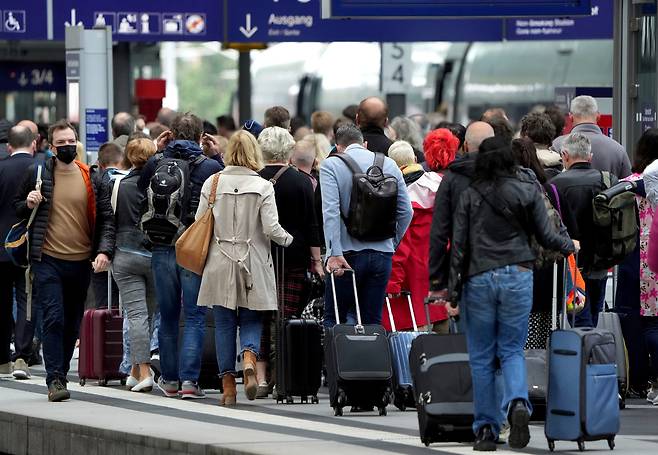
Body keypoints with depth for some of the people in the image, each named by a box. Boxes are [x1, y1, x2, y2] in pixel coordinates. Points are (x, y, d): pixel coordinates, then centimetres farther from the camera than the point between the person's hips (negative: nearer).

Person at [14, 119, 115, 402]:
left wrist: (104, 251, -9)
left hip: (81, 262, 3)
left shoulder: (92, 178, 6)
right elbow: (18, 208, 13)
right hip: (47, 261, -3)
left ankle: (60, 376, 21)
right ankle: (55, 380, -15)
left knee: (72, 325, 10)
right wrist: (29, 204, -10)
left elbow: (106, 218, 6)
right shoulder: (37, 174, 3)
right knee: (54, 319, -14)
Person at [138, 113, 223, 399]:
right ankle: (189, 380, -7)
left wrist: (159, 153, 18)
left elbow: (141, 188, 17)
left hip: (163, 249, 3)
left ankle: (169, 378, 18)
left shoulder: (156, 163, 0)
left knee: (168, 316, 14)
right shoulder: (211, 166, -8)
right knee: (195, 317, 1)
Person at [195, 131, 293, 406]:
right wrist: (289, 240, 9)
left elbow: (199, 223, 2)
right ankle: (249, 358, -21)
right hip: (253, 264, -1)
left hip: (220, 263, 1)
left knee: (224, 324, 7)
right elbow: (271, 228, -10)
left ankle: (228, 386, 6)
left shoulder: (212, 183, -1)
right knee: (251, 319, 10)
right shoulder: (263, 186, -6)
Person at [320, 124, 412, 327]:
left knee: (333, 319, 4)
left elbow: (330, 211, -15)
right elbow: (406, 212, 6)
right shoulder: (389, 165, 7)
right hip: (382, 253, 3)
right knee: (373, 321, 7)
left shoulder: (331, 165, -4)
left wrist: (335, 253, -20)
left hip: (348, 252, -3)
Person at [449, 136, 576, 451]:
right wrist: (570, 245, 26)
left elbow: (459, 244, 0)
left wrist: (454, 289, 4)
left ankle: (486, 429, 7)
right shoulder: (528, 190, 2)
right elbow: (544, 236, 5)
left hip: (479, 279, -1)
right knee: (512, 350, 9)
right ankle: (518, 403, -19)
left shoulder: (471, 195, 1)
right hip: (518, 277, 1)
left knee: (481, 358, 8)